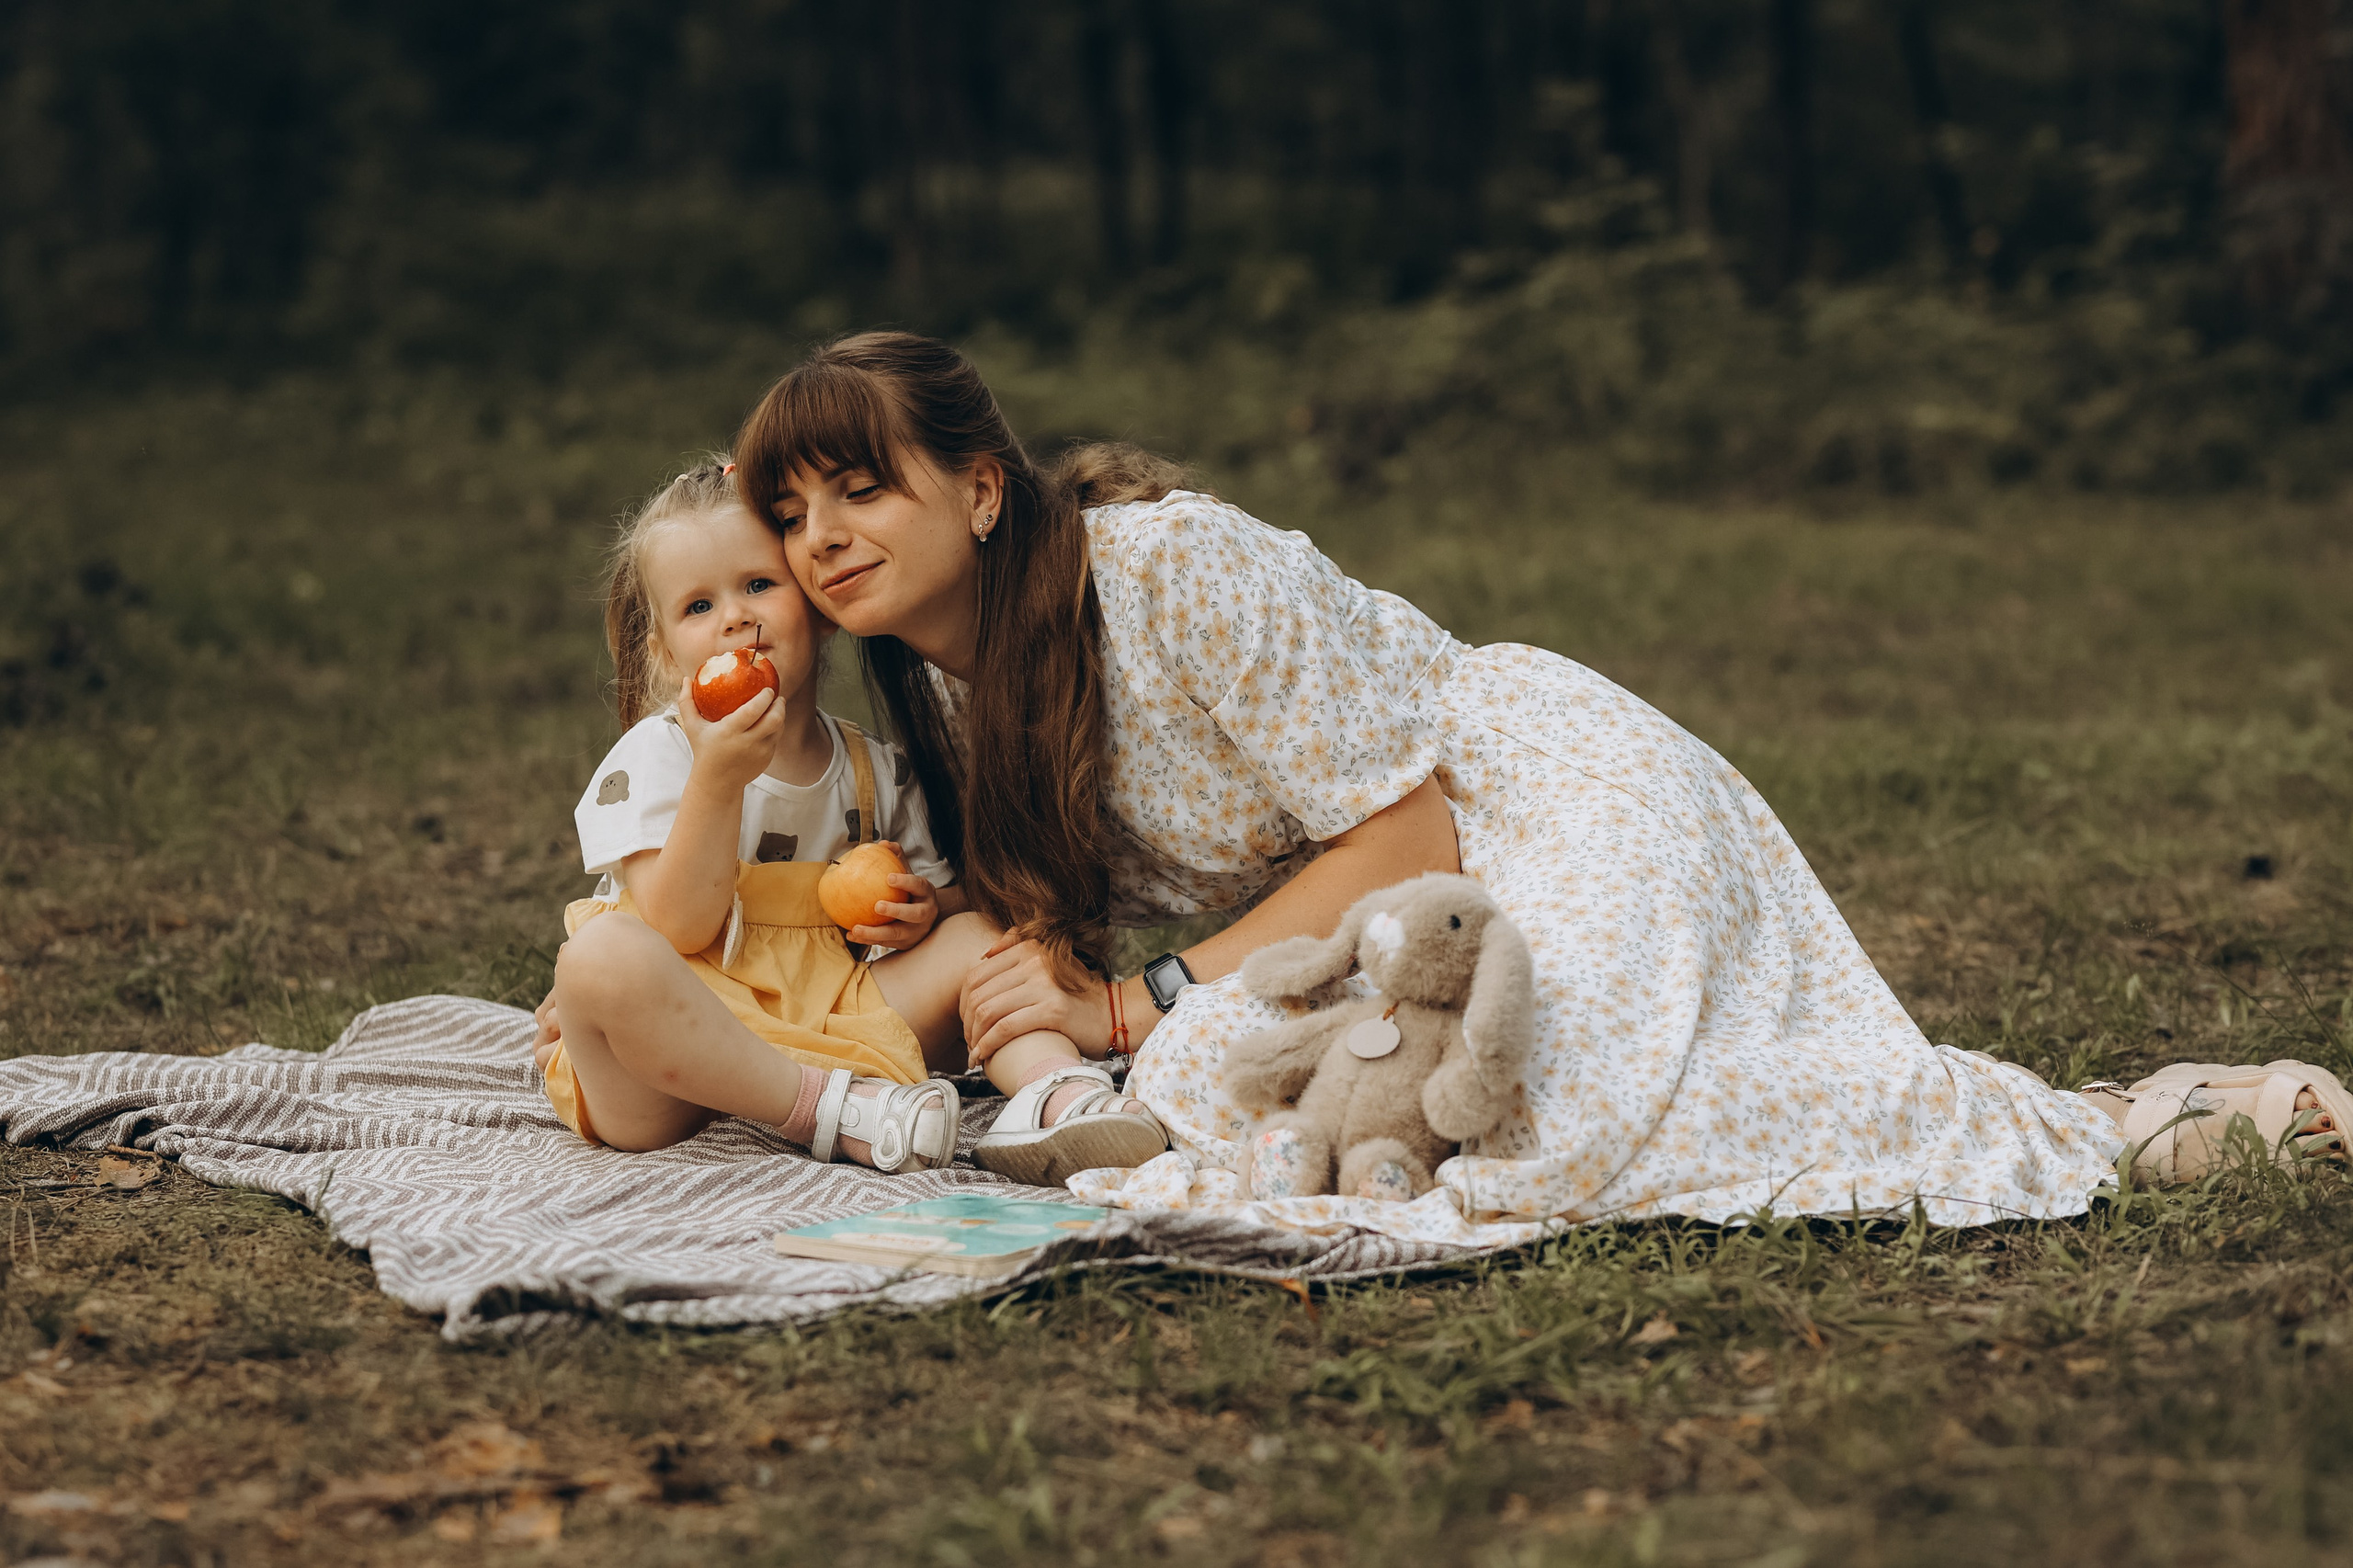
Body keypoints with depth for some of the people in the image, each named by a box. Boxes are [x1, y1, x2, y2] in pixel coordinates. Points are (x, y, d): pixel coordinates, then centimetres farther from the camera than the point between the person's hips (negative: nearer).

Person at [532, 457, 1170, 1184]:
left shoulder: (875, 771, 10)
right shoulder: (654, 757, -5)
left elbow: (948, 895, 19)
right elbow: (678, 930, -16)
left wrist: (921, 910, -6)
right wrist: (717, 778, -27)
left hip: (823, 1026, 4)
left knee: (977, 935, -6)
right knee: (604, 955, -36)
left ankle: (1057, 1094, -30)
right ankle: (832, 1109, -31)